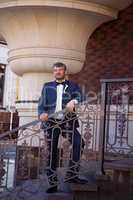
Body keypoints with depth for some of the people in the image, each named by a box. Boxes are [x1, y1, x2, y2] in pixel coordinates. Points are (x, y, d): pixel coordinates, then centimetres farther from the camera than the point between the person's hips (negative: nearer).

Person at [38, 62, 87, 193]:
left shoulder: (72, 85, 12)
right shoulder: (47, 86, 13)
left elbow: (79, 96, -5)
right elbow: (41, 103, 5)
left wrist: (73, 101, -29)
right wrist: (42, 113, -17)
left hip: (67, 121, 0)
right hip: (51, 121, 1)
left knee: (79, 143, -20)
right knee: (52, 152, 1)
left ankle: (72, 174, -10)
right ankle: (52, 183, 9)